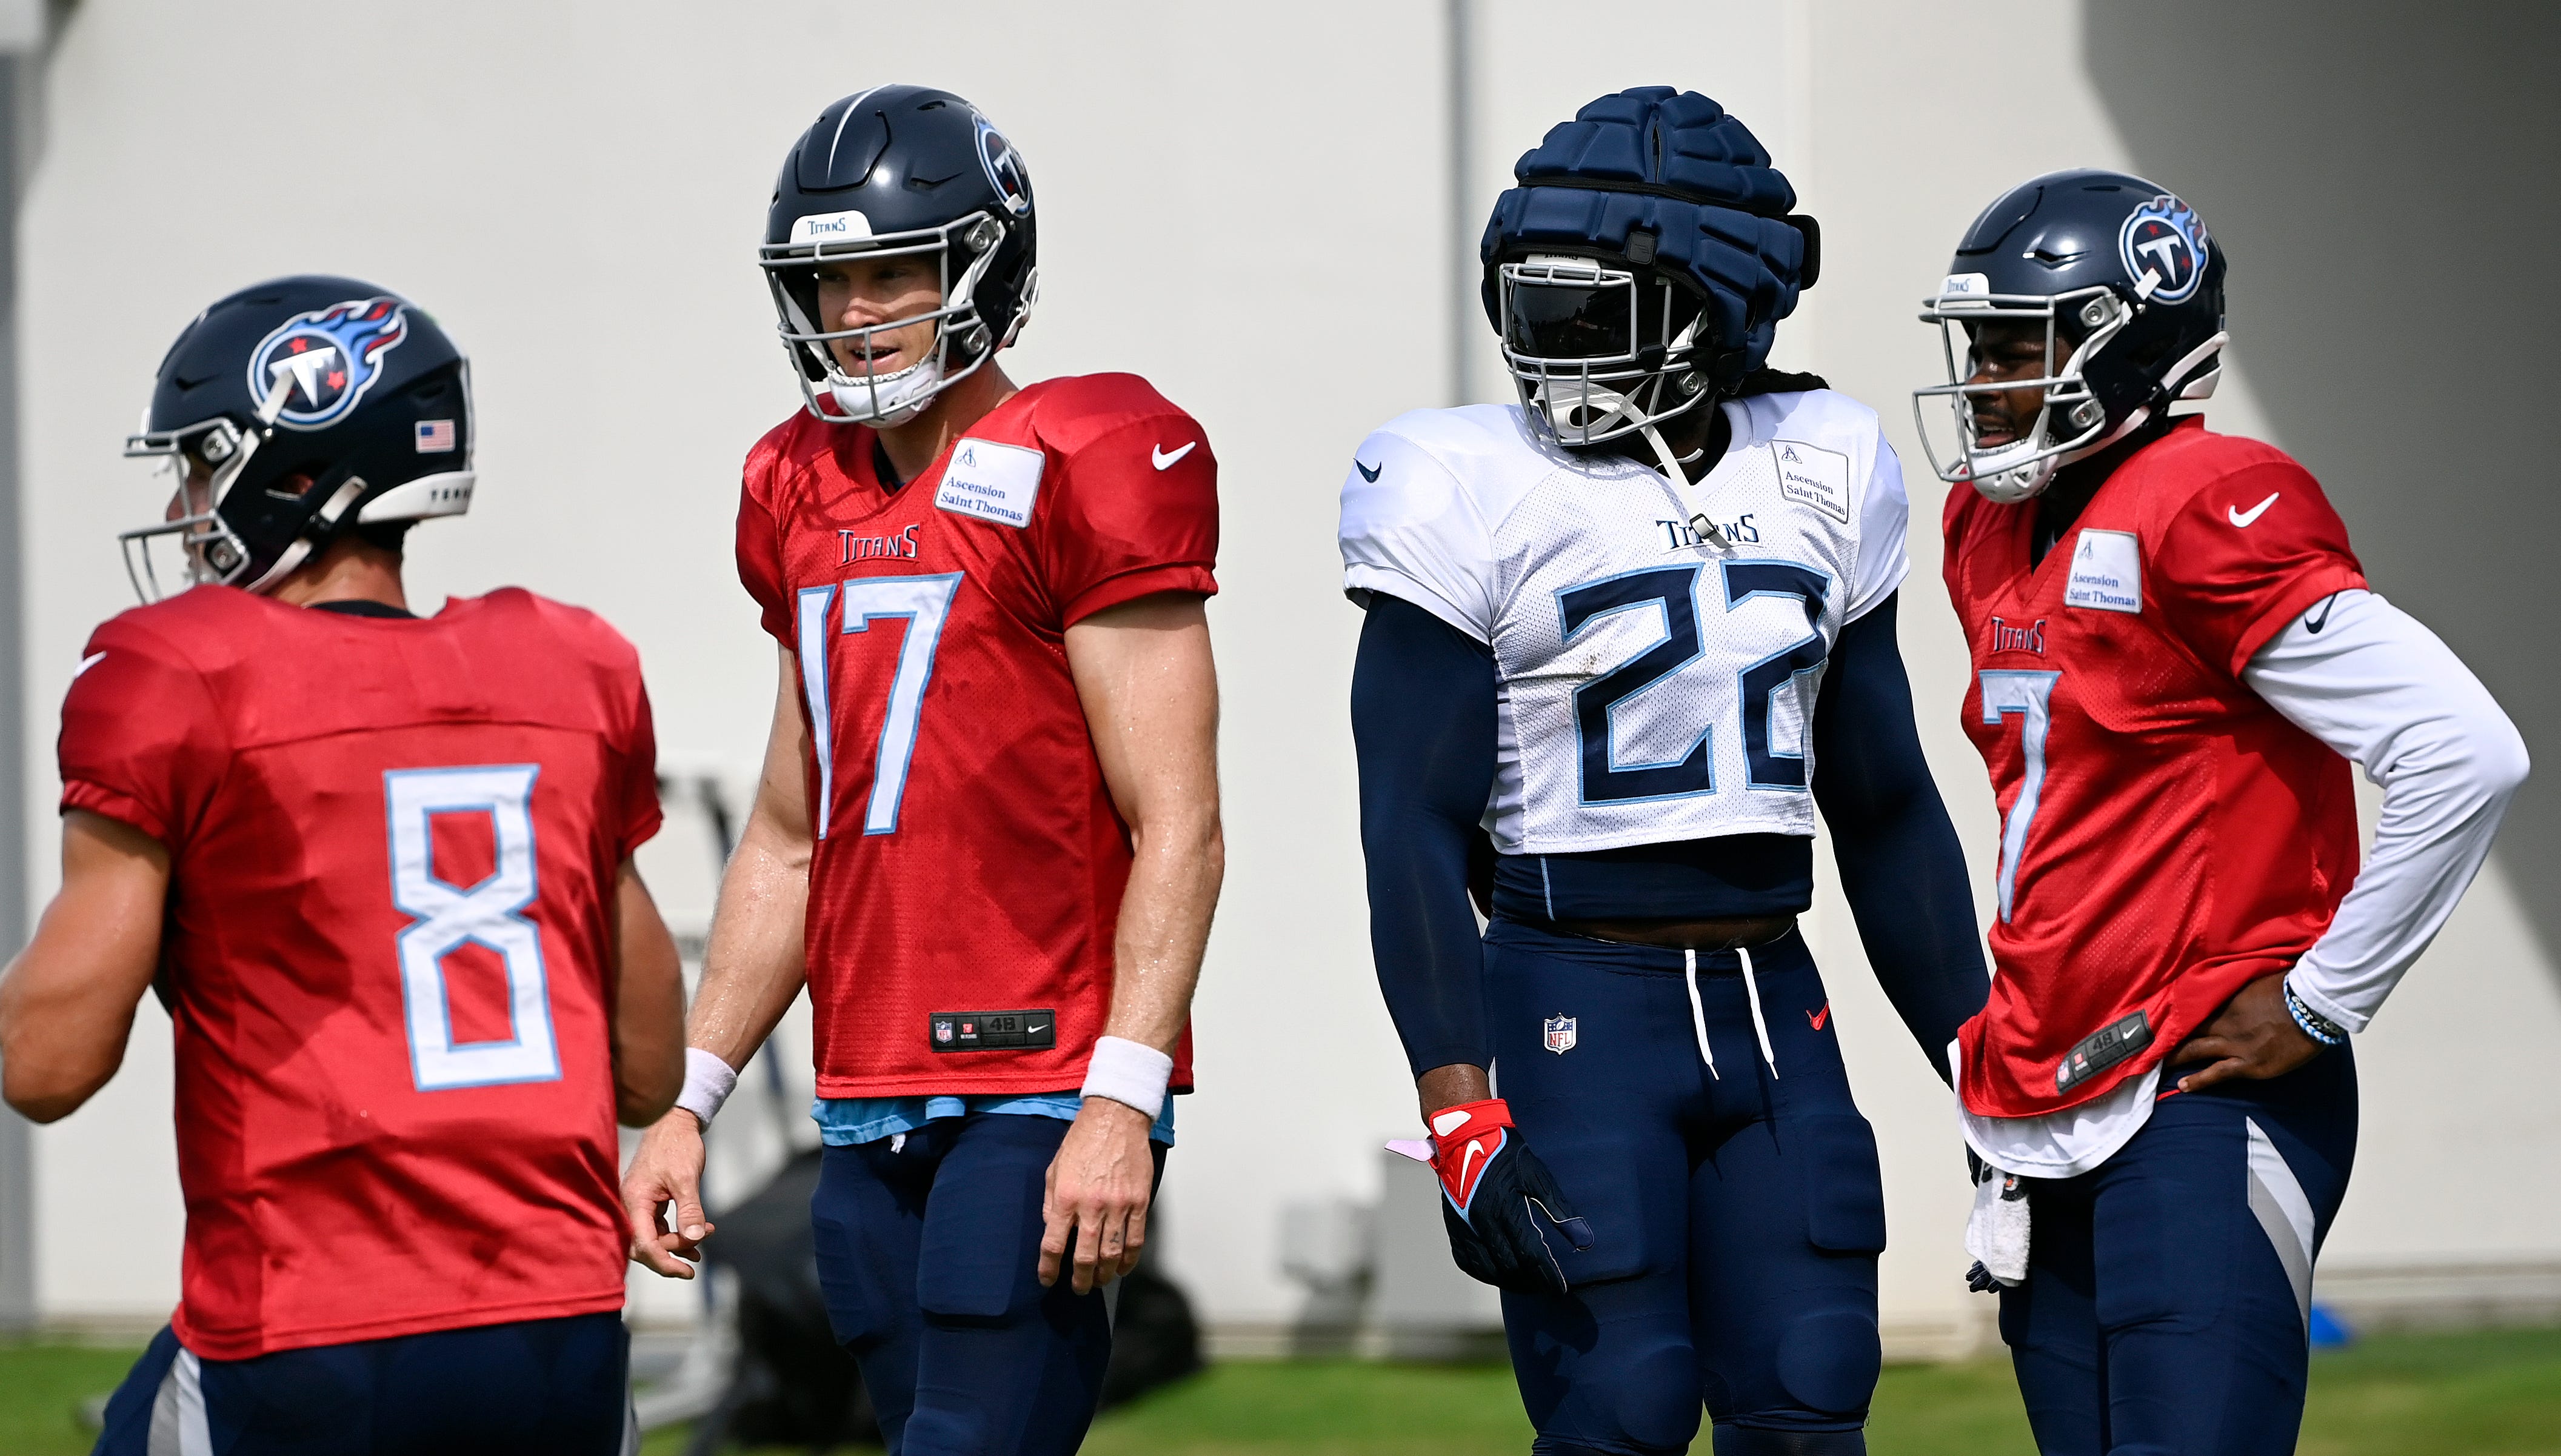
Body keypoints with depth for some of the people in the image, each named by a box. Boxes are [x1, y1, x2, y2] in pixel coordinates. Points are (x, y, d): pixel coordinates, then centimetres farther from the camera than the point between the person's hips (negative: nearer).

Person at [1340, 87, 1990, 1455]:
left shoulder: (1819, 477, 7)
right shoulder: (1474, 492, -7)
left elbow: (1881, 802, 15)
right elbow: (1412, 825, -10)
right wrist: (1460, 1111, -18)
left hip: (1769, 1003, 5)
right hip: (1574, 1008, -4)